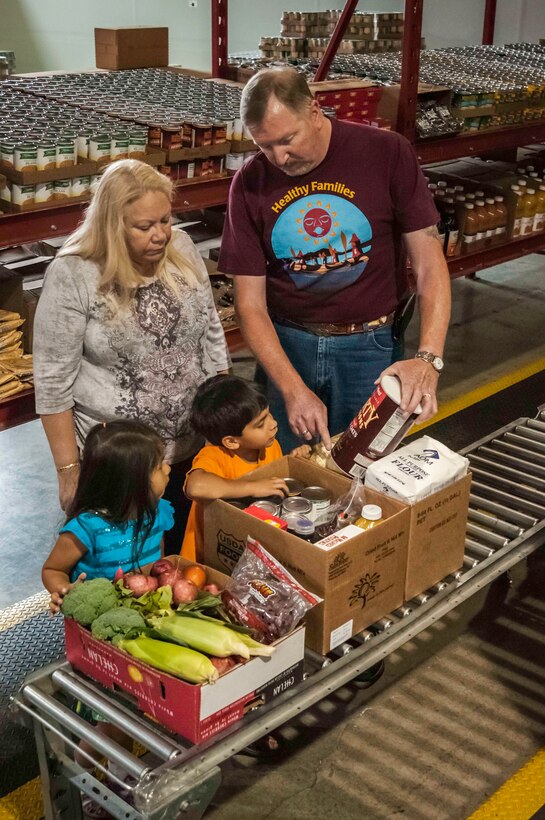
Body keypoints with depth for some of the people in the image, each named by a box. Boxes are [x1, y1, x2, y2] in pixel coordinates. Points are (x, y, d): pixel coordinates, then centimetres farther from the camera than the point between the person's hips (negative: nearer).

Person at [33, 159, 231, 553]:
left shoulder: (182, 250, -3)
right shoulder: (72, 276, -17)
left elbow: (211, 336, 7)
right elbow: (54, 380, -13)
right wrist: (68, 469, -11)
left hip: (192, 447, 4)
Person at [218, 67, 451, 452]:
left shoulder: (387, 153, -11)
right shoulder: (250, 183, -6)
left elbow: (430, 264, -11)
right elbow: (250, 304, -6)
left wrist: (429, 358, -26)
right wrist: (293, 389, -18)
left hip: (372, 346, -1)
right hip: (285, 347, 2)